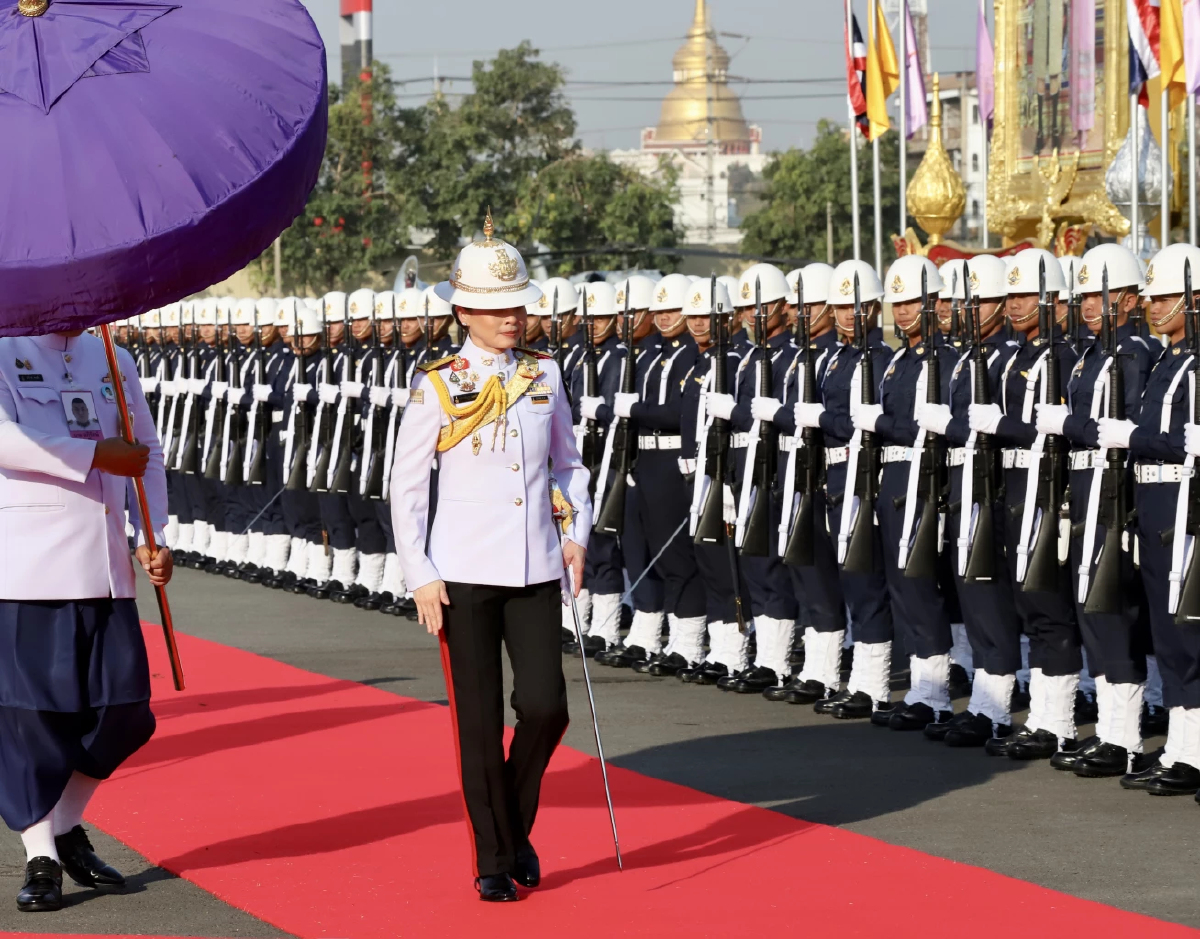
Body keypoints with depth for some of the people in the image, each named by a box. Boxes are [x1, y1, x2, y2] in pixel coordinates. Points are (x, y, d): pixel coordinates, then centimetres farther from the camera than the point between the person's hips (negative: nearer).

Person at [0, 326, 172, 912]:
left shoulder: (114, 362, 14)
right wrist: (98, 456, -18)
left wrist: (152, 537, 8)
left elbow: (149, 452, 21)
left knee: (121, 708, 4)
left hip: (104, 567, 5)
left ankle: (67, 828, 25)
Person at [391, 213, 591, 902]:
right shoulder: (438, 386, -2)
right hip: (464, 576, -3)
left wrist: (576, 534, 4)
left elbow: (569, 466, 19)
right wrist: (421, 577, -6)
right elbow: (407, 486, 0)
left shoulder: (545, 375, 8)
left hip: (536, 570, 3)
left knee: (546, 705, -6)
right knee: (480, 721, 1)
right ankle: (494, 859, 13)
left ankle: (517, 828, 18)